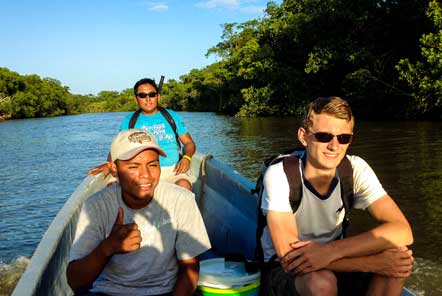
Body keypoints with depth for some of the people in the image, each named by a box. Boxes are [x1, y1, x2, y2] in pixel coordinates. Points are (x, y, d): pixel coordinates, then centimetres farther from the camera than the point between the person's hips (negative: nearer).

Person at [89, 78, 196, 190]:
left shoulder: (171, 116, 14)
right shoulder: (129, 120, 15)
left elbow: (189, 143, 14)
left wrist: (186, 158, -8)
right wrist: (108, 163, -13)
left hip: (173, 169, 0)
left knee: (184, 185, -34)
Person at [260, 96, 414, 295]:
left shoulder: (356, 169, -13)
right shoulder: (280, 175, -24)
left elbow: (402, 232, -23)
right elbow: (289, 257, -30)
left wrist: (330, 251, -36)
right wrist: (370, 263, -32)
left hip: (334, 264, 4)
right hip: (285, 270, -4)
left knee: (398, 262, -22)